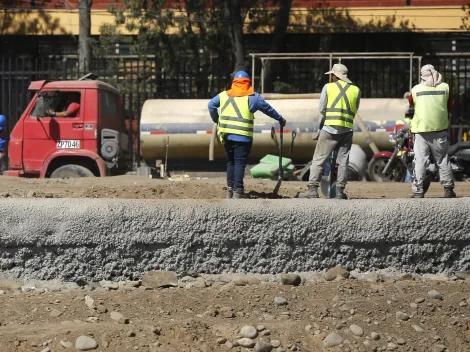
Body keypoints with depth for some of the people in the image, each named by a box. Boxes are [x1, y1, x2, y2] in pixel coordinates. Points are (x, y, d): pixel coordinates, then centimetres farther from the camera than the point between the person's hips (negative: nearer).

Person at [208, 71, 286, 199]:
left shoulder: (224, 95, 11)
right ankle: (238, 190, -13)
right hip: (242, 136, -4)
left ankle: (230, 189, 18)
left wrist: (216, 120, 24)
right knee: (240, 162, -5)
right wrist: (280, 119, 23)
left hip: (226, 135, 4)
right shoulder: (252, 97, 1)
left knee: (230, 161, 16)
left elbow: (211, 105, 11)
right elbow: (268, 109, 9)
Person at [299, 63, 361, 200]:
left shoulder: (328, 87, 2)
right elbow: (355, 111, 11)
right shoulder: (356, 90, 8)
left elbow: (322, 109, 4)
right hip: (347, 130, 2)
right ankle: (340, 191, 7)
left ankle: (312, 189, -8)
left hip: (330, 128, -2)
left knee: (318, 159, 0)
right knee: (343, 161, 8)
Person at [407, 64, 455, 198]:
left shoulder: (416, 89, -2)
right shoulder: (445, 88, 0)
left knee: (420, 160, 0)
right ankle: (448, 189, 11)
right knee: (443, 160, 9)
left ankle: (418, 190, -5)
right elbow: (449, 108, 10)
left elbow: (410, 101, 19)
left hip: (421, 129, -1)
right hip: (440, 128, 1)